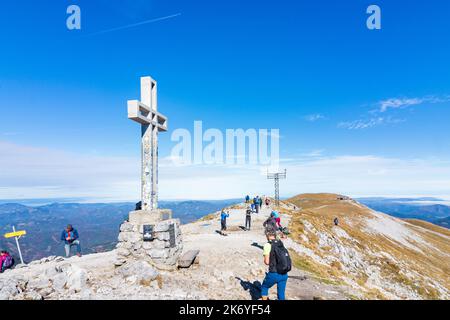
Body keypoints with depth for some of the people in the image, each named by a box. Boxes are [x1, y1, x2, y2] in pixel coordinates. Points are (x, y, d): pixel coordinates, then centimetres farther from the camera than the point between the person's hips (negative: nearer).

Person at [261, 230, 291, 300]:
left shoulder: (268, 245, -10)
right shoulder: (281, 244, 8)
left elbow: (267, 262, -13)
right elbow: (287, 259, 13)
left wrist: (265, 261, 8)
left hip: (274, 274, -5)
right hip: (284, 274, 5)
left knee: (264, 287, 21)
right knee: (281, 293, 19)